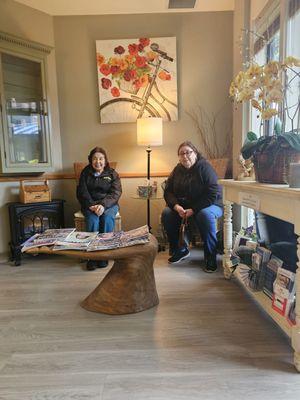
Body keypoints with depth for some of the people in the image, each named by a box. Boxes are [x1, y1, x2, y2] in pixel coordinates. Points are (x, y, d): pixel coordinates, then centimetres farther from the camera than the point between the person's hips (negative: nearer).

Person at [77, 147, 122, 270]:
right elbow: (82, 193, 2)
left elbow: (115, 193, -5)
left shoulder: (112, 174, 7)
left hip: (109, 204, 0)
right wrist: (92, 206, -18)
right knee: (93, 219, -31)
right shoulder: (85, 173, 10)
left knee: (107, 218, -32)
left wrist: (103, 205, -24)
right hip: (90, 205, 1)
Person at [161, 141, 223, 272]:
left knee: (205, 214, -37)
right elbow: (168, 191, 2)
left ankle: (211, 257, -22)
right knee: (166, 213, -18)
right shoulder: (177, 170, 5)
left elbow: (213, 194, -20)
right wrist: (176, 206, -18)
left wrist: (193, 210, -25)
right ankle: (180, 250, -1)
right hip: (182, 206, 5)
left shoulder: (205, 167, -12)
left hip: (209, 205, -5)